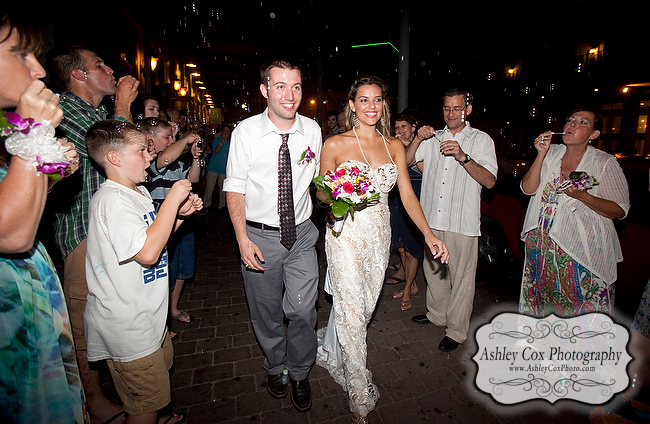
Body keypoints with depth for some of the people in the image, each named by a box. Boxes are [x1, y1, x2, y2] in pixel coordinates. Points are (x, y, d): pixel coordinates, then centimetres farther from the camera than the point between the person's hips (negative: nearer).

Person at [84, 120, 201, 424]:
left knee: (162, 367, 30)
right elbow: (147, 253, -34)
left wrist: (180, 213, 0)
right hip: (128, 327, -10)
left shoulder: (137, 192, 7)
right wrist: (172, 198, -28)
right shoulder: (112, 200, -24)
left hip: (146, 315, 10)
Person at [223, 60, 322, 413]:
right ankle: (275, 367, 45)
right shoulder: (246, 132, -8)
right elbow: (234, 188, -5)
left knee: (303, 311, 1)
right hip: (260, 236, -1)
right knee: (266, 312, 14)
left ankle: (300, 374, 32)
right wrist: (243, 240, -12)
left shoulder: (312, 130, 0)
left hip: (301, 234, 2)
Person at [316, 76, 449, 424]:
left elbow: (407, 195, 3)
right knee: (351, 312, 0)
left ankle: (332, 353, 47)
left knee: (365, 306, 16)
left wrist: (428, 234, -8)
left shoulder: (394, 146, 7)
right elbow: (321, 193, 2)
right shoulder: (335, 144, -4)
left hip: (379, 236, 5)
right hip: (345, 235, -4)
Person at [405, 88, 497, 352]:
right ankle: (437, 314, 39)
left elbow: (490, 181, -10)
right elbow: (405, 161, 6)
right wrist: (418, 139, -10)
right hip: (432, 218, 4)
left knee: (461, 277, 3)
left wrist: (463, 157, -22)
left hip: (462, 221, -4)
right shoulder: (433, 138, 13)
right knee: (433, 269, 17)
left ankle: (456, 330, 21)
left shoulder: (481, 140, 2)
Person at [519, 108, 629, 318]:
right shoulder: (551, 153, 5)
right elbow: (528, 189, -5)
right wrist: (541, 154, -14)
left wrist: (582, 196, -21)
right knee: (541, 299, 13)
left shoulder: (605, 163, -3)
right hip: (543, 244, 3)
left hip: (582, 249, -2)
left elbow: (620, 211, -4)